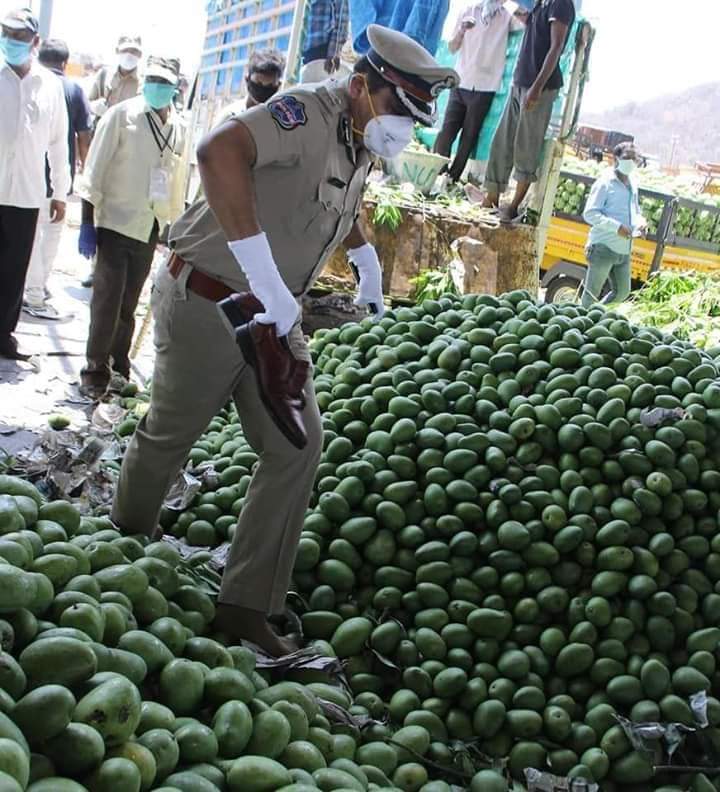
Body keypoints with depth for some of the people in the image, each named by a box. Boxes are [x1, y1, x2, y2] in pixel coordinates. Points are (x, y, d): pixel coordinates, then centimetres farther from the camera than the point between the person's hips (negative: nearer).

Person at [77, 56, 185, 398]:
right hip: (115, 222, -4)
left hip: (149, 228, 4)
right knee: (107, 302, -5)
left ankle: (119, 366, 23)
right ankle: (95, 370, 6)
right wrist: (88, 222, -13)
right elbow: (94, 171, -9)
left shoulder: (177, 128, 6)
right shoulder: (121, 115, -8)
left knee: (128, 305, 11)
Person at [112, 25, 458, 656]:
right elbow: (219, 151, -45)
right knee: (169, 436, 10)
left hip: (275, 317, 8)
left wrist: (367, 262, 22)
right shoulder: (309, 114, -23)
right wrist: (264, 275, -45)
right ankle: (126, 542, 40)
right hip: (206, 302, -8)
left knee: (297, 449, 0)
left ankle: (248, 607, 7)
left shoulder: (359, 143, 6)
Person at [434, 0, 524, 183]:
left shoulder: (507, 16, 5)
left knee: (469, 136, 1)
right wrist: (461, 30, -10)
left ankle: (452, 179, 5)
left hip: (485, 88, -1)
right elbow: (452, 48, 9)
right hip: (461, 83, 1)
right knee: (446, 131, -5)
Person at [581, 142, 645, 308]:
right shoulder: (605, 183, -9)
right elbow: (590, 213, -15)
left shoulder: (632, 185, 14)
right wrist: (617, 227, -24)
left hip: (623, 251, 8)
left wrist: (640, 222, 2)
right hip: (604, 247, -8)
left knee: (622, 291, 14)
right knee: (592, 292, 0)